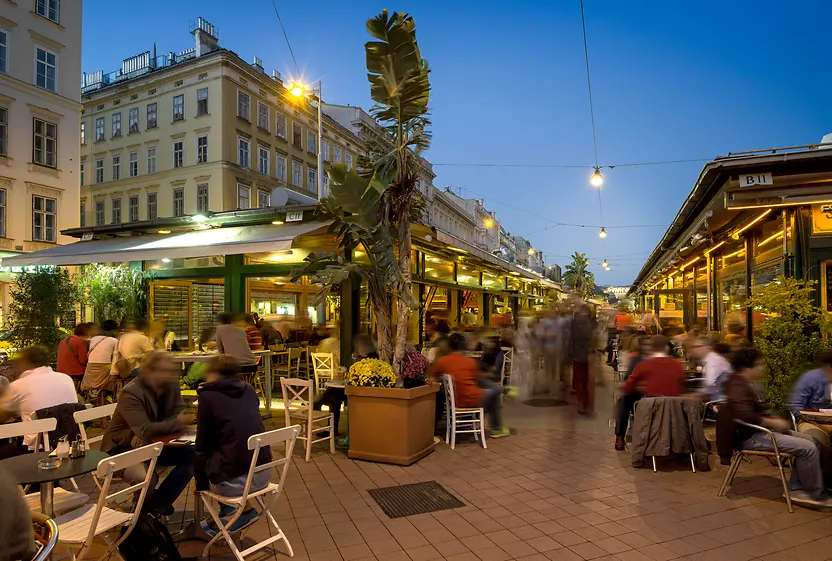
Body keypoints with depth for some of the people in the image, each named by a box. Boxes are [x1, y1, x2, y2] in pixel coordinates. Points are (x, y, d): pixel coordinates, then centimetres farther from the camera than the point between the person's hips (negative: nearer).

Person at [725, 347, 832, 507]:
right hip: (752, 437, -11)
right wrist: (773, 423, -21)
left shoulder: (745, 383, 13)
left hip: (760, 430, 11)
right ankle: (817, 495, 5)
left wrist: (775, 419, 3)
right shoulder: (737, 386, -22)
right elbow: (745, 416, -35)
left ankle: (797, 489, 11)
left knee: (808, 440, 12)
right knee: (809, 448, -14)